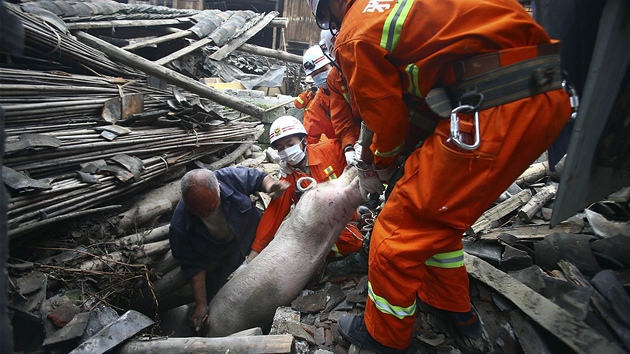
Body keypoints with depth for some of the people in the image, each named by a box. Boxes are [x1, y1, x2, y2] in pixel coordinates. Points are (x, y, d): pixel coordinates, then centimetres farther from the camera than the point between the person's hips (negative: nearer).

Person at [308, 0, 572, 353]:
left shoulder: (355, 35, -2)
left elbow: (388, 118, 4)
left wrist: (376, 167, 24)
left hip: (493, 109, -9)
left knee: (400, 228, 4)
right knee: (439, 216, 24)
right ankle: (454, 311, 44)